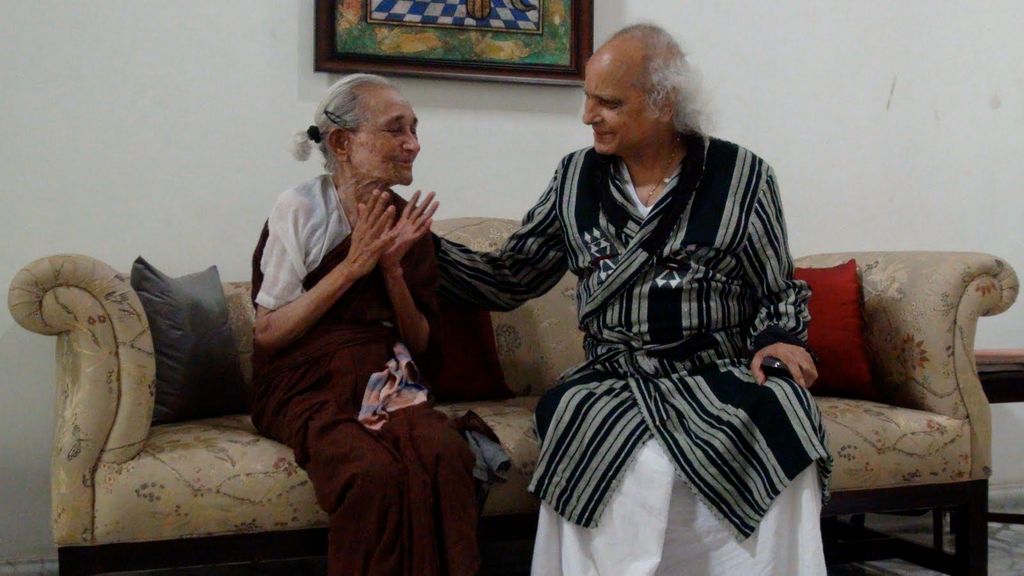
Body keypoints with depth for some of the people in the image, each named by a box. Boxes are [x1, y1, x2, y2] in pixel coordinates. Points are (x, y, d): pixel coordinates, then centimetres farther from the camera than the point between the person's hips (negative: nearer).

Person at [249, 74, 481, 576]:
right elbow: (267, 333, -5)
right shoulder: (300, 211, -3)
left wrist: (393, 268, -7)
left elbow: (421, 344, 9)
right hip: (307, 387, -3)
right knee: (375, 471, -35)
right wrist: (352, 266, -12)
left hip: (386, 384, 4)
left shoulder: (405, 221, 10)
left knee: (447, 455, -30)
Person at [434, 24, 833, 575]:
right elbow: (507, 278, 10)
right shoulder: (575, 178, 9)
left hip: (721, 379, 0)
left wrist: (775, 339, -10)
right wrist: (420, 245, 0)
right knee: (640, 464, -31)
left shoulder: (743, 176, 2)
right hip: (614, 382, 1)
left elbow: (779, 292, 10)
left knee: (782, 446, -30)